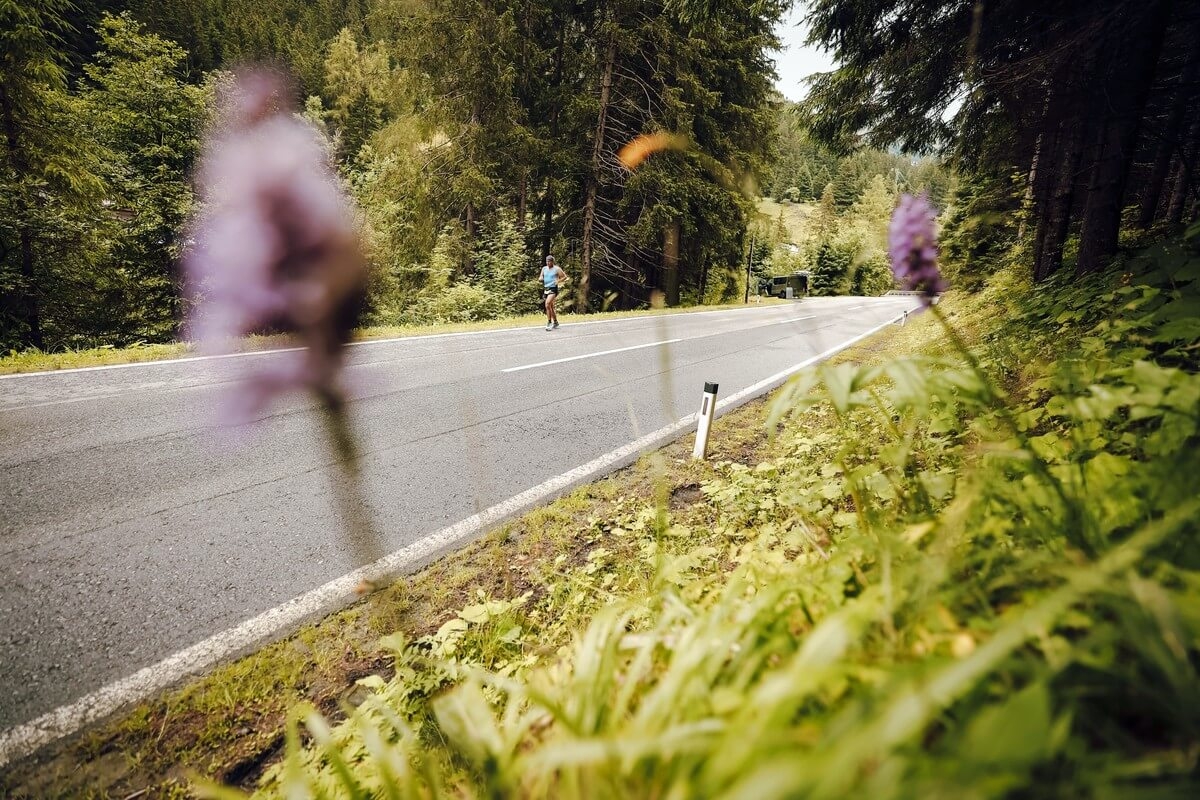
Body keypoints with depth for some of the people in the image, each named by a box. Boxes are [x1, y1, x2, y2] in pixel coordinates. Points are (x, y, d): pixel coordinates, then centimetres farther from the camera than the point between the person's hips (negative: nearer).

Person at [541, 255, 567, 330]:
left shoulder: (557, 269, -4)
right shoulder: (544, 268, 11)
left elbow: (565, 276, 1)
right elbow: (541, 278, 19)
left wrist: (558, 281, -14)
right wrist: (541, 279, -5)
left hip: (553, 289, -6)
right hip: (545, 288, 6)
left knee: (547, 304, -23)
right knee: (551, 307, 13)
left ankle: (549, 322, -20)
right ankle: (555, 322, 27)